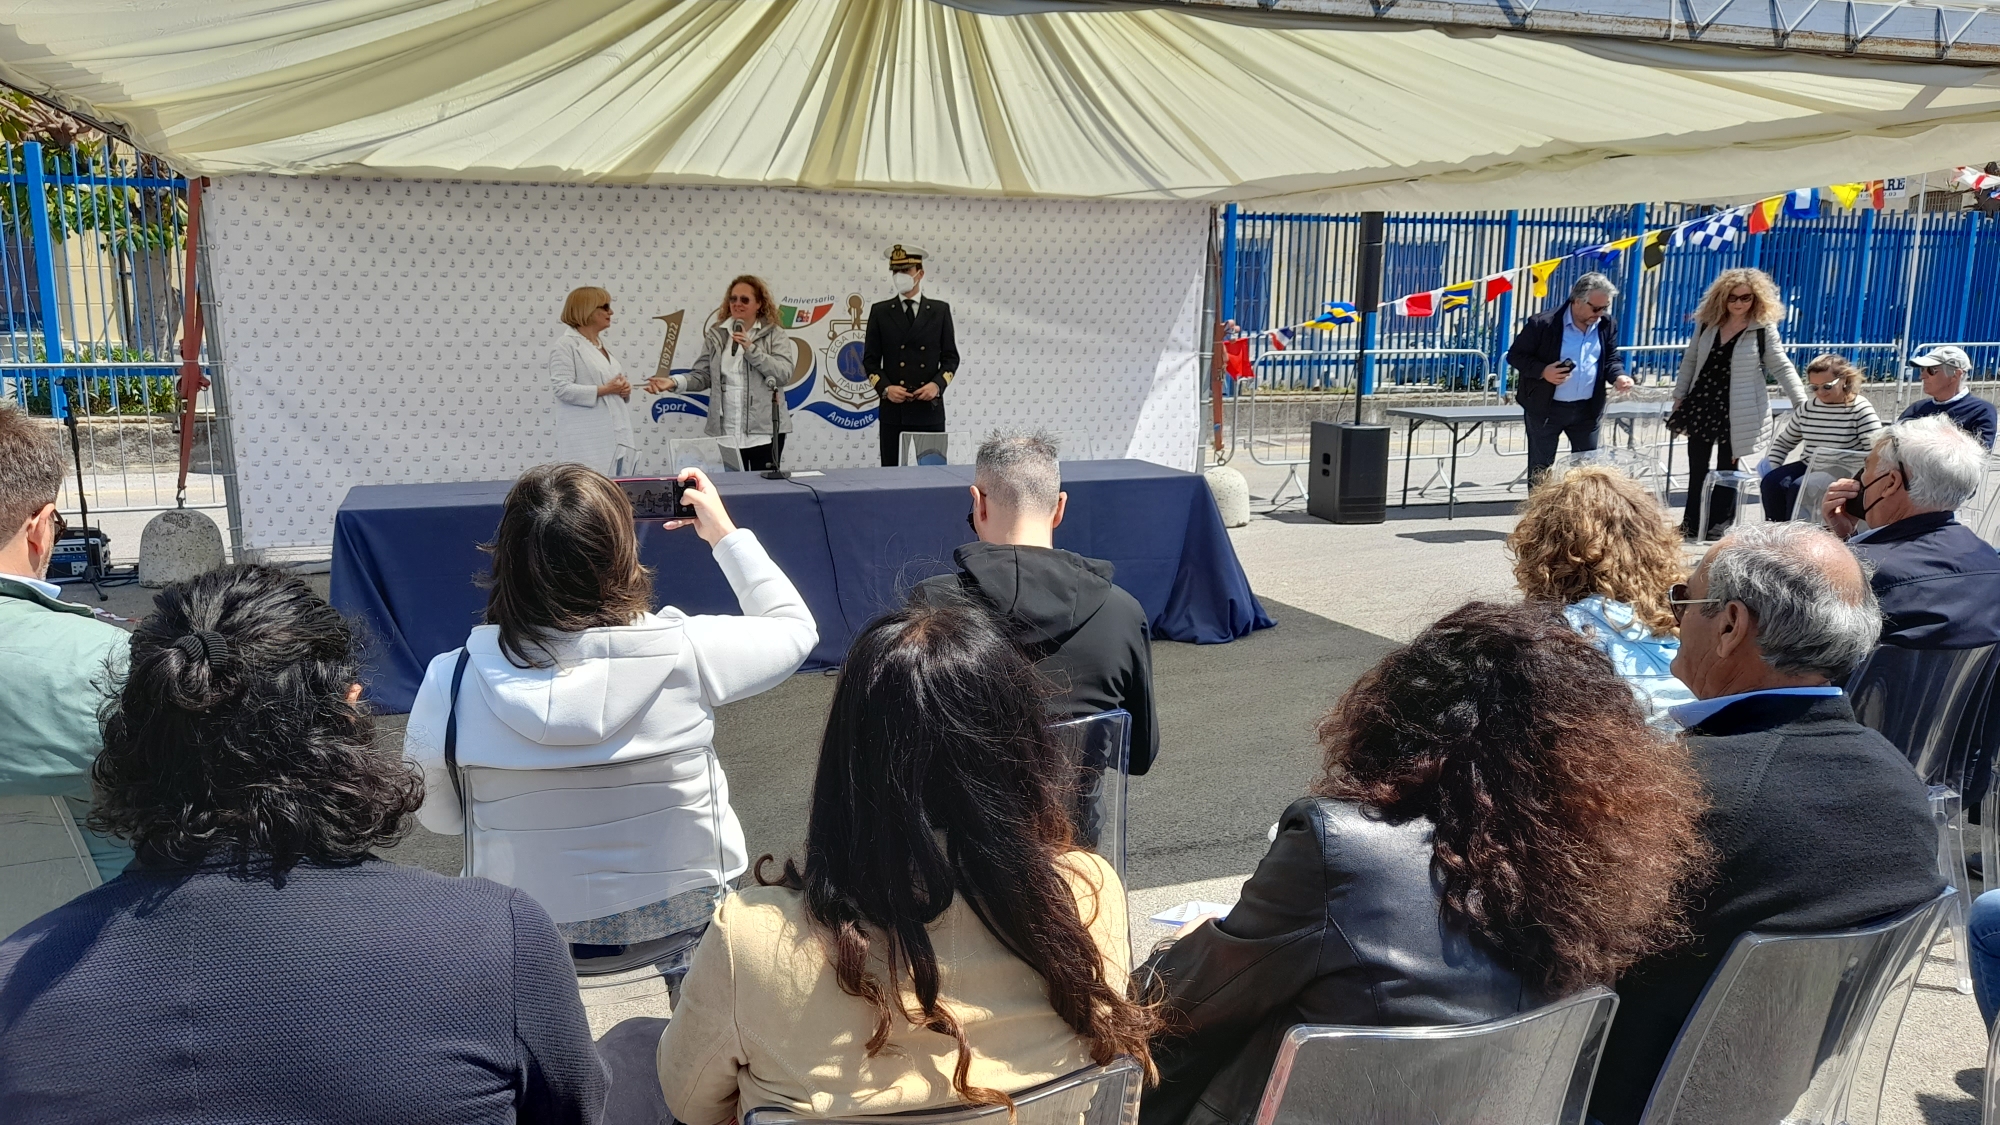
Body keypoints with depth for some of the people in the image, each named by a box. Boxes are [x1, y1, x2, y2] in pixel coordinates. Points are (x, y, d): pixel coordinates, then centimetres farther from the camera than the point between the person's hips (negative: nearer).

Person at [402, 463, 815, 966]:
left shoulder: (449, 683, -19)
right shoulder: (687, 650, -22)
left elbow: (439, 817, -3)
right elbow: (796, 628, -2)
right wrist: (726, 534, 7)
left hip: (527, 942, 1)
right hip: (688, 918, 0)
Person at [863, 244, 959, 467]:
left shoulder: (940, 310, 8)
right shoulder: (880, 311, 7)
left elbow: (950, 357, 9)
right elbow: (870, 360, 7)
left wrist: (937, 384, -9)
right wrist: (885, 388, -10)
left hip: (929, 409, 0)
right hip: (893, 409, 0)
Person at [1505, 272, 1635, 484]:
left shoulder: (1606, 325, 0)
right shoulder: (1543, 323, -16)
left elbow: (1611, 359, 12)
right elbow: (1515, 355, -10)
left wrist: (1618, 376, -11)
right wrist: (1542, 371, -25)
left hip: (1587, 409, 5)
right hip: (1545, 408, -4)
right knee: (1540, 469, 6)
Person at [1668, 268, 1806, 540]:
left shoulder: (1764, 329, -8)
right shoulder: (1707, 323, 2)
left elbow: (1781, 368, -6)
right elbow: (1690, 361, 10)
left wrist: (1802, 403, -12)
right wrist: (1679, 396, 11)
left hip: (1737, 412, -4)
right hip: (1701, 405, 4)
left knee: (1727, 469, 6)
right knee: (1697, 469, 8)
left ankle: (1718, 524, 16)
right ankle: (1692, 526, 18)